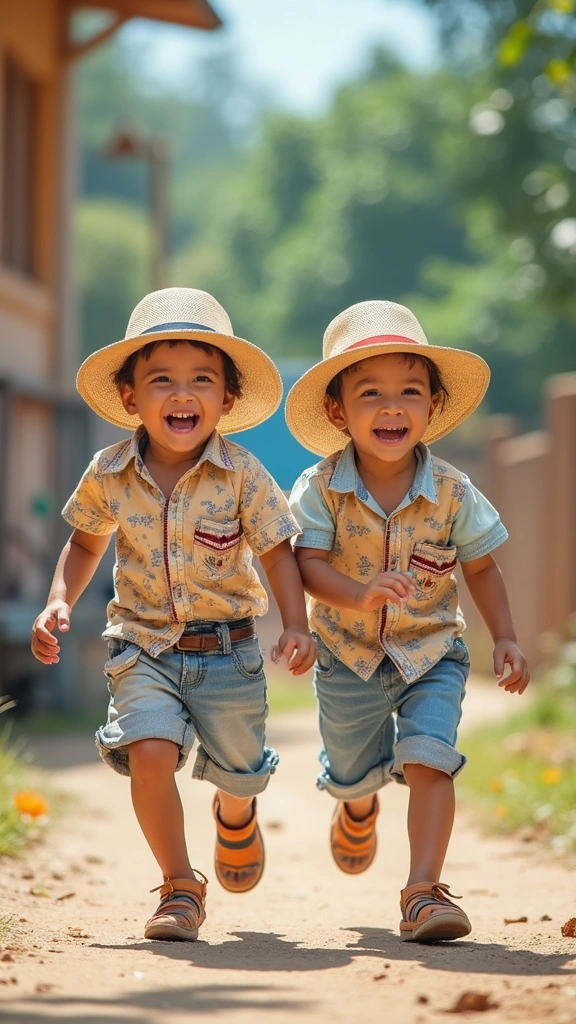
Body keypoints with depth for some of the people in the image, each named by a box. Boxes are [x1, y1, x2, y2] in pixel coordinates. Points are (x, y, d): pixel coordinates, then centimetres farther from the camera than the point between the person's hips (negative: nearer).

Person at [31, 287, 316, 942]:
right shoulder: (108, 475, -5)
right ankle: (180, 888, -4)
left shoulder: (243, 476, -12)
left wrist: (296, 625, -16)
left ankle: (235, 816, 53)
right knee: (151, 752, -22)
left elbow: (276, 550, -3)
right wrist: (60, 602, -2)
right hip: (144, 647, 0)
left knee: (237, 772, 12)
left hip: (227, 649, 0)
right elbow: (85, 543, 12)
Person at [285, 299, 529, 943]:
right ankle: (358, 809, 57)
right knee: (351, 772, 19)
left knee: (428, 759, -22)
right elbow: (308, 563, -19)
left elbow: (480, 566, 1)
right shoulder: (323, 489, -15)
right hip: (348, 659, 1)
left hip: (431, 655, -1)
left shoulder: (452, 493, -12)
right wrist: (361, 594, -37)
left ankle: (424, 890, -19)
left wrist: (505, 639, -3)